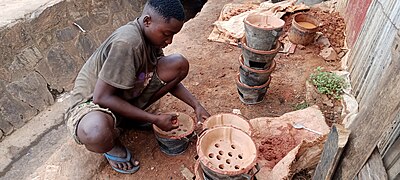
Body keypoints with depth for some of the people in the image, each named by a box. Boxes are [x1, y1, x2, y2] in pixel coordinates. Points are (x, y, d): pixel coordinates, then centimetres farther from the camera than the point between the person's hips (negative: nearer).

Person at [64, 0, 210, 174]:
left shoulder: (150, 34, -7)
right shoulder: (127, 42, -31)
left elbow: (167, 76, 5)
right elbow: (101, 97, -30)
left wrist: (196, 105, -5)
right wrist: (154, 119, -26)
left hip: (126, 94, 7)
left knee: (179, 64, -9)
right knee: (96, 132, -45)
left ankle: (134, 114, 6)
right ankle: (112, 145, -5)